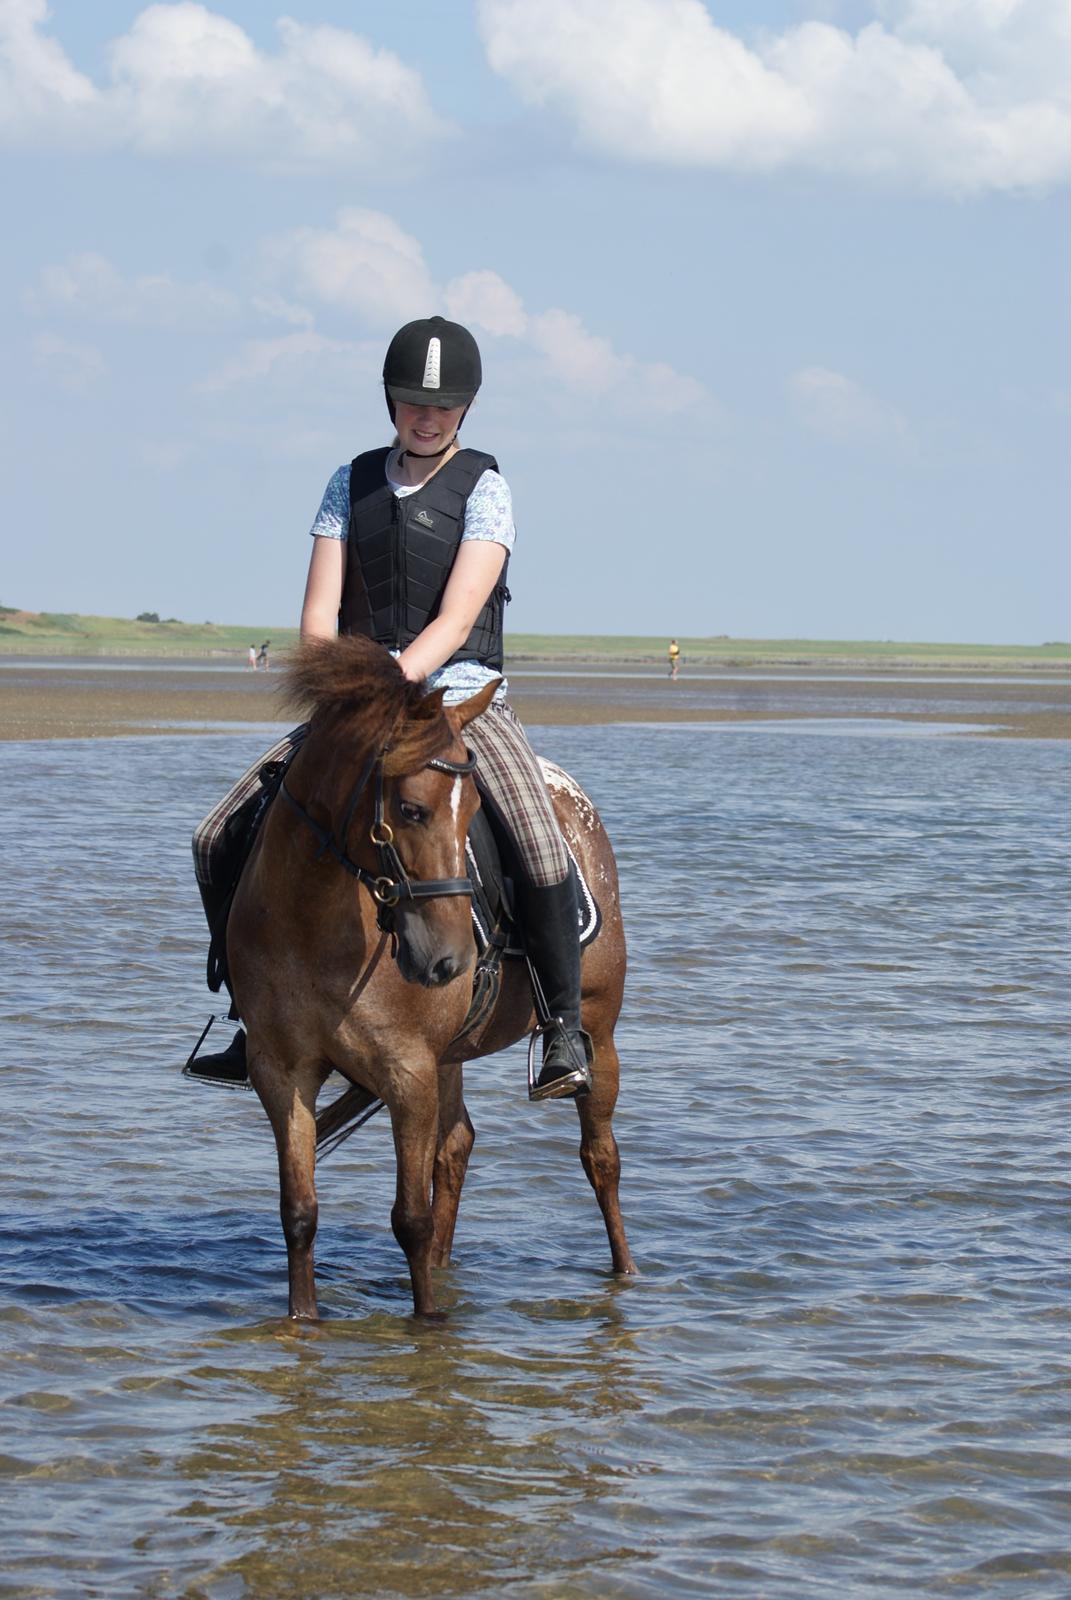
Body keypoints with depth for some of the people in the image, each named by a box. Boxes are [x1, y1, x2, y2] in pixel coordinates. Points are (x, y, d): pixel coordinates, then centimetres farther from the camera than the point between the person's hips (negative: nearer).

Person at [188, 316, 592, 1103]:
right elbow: (319, 613, 2)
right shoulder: (353, 483, 10)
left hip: (462, 693, -4)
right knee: (220, 839, -7)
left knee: (540, 843, -30)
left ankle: (566, 1028, -15)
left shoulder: (484, 487, -2)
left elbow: (455, 623, -14)